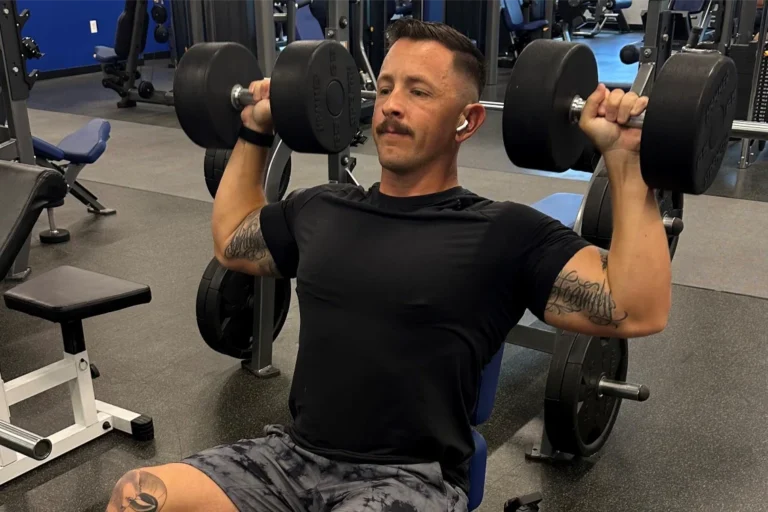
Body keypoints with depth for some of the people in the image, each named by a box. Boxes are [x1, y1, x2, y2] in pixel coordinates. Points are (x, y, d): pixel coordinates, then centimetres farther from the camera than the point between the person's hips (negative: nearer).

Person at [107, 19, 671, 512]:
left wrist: (624, 161, -17)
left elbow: (639, 311, -12)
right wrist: (255, 132, 24)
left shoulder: (502, 233, -4)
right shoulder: (323, 208, 11)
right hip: (291, 454, 5)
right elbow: (231, 241, 29)